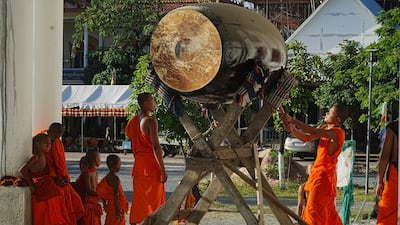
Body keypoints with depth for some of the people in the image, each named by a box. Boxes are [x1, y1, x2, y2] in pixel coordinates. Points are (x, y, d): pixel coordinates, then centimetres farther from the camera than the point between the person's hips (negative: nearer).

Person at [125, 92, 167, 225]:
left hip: (138, 165, 8)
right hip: (151, 165, -8)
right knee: (153, 203, -4)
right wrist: (163, 169, -17)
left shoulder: (133, 122, 13)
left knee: (139, 201, 10)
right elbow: (155, 146, -18)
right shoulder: (151, 121, -12)